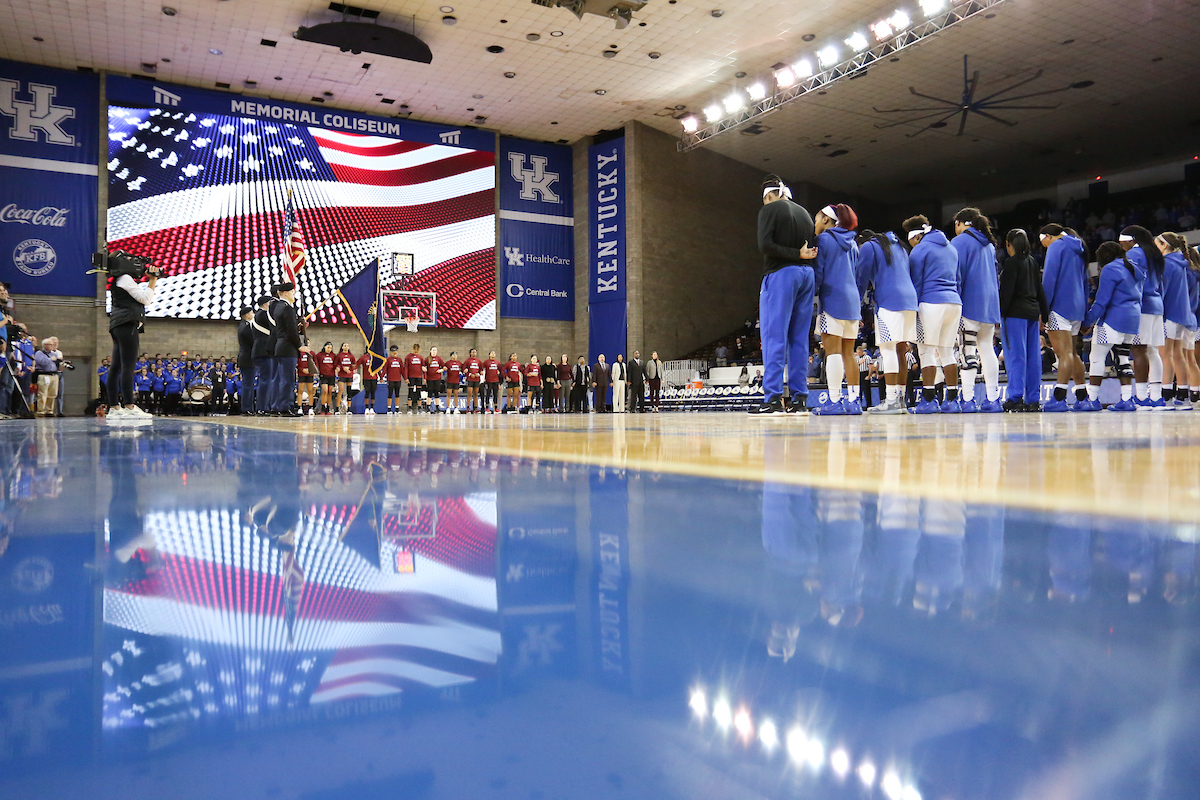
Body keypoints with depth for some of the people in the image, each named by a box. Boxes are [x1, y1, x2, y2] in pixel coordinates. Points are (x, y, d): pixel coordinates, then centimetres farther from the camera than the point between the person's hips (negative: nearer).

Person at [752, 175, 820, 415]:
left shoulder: (769, 209, -1)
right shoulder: (804, 213, 20)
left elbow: (765, 245, -14)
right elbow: (813, 249, 16)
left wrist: (797, 254, -10)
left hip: (780, 274, -7)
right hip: (807, 274, 7)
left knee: (774, 337, -8)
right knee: (799, 338, 7)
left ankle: (773, 399, -14)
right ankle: (800, 399, 5)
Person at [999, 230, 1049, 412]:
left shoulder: (1011, 262, -7)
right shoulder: (1032, 262, 15)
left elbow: (1006, 291, -13)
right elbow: (1040, 289, 19)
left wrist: (999, 312, -12)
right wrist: (1044, 312, 24)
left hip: (1015, 313, -7)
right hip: (1032, 312, 7)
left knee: (1016, 355, -8)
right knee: (1033, 356, 6)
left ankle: (1016, 398, -11)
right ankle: (1033, 400, 8)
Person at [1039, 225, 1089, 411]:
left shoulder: (1056, 246, -4)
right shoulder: (1079, 250, 21)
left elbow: (1049, 279, -13)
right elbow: (1085, 282, 23)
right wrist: (1085, 311, 25)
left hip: (1060, 305, -9)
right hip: (1077, 306, 9)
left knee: (1064, 353, -16)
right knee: (1072, 353, 16)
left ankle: (1059, 398, -23)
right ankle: (1082, 396, 19)